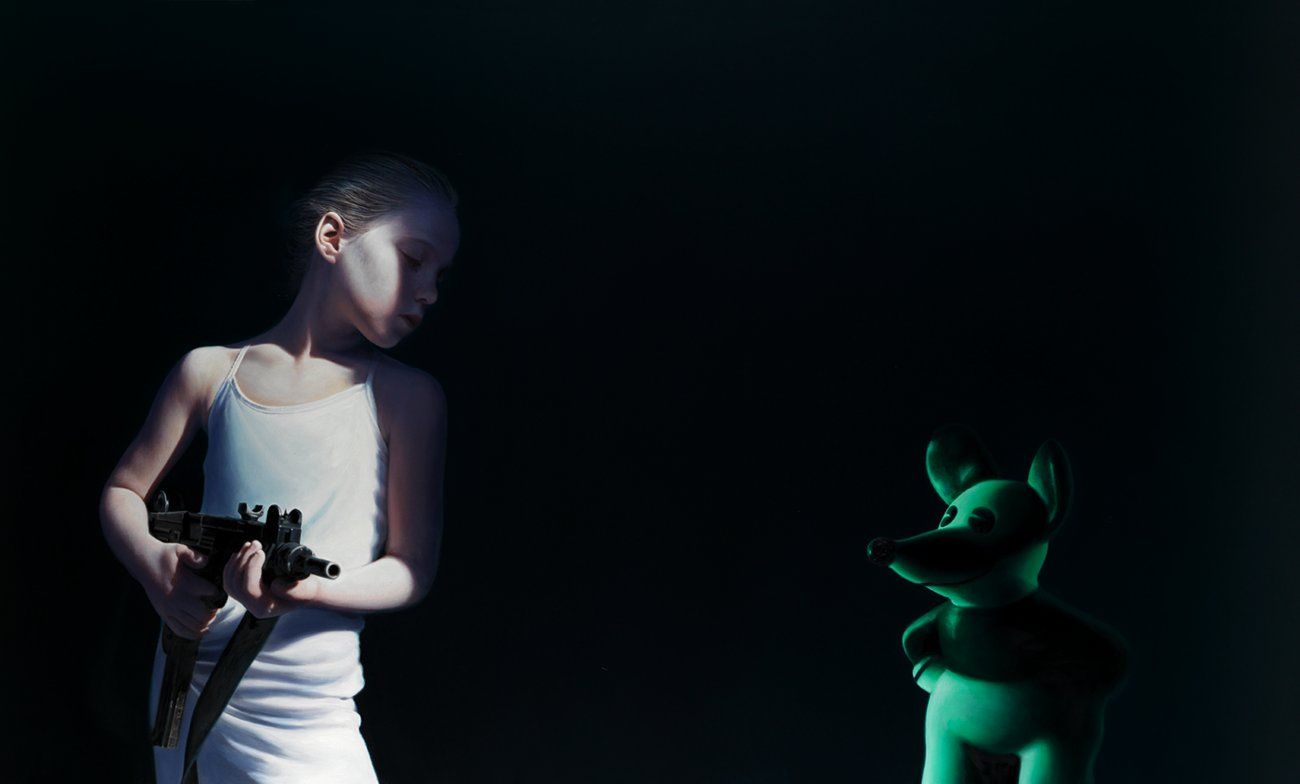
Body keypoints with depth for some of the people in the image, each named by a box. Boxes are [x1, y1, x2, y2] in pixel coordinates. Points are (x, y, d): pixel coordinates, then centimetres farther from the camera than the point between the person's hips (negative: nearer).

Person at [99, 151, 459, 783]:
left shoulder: (407, 397, -4)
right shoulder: (211, 371, 1)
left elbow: (412, 569, -5)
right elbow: (122, 492, 11)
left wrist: (306, 587, -24)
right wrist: (156, 566, -10)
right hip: (186, 690, 2)